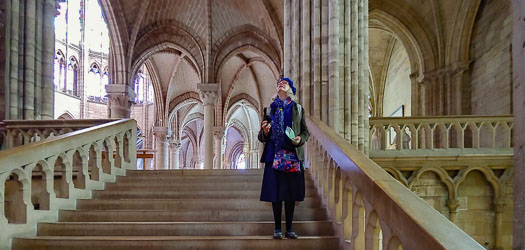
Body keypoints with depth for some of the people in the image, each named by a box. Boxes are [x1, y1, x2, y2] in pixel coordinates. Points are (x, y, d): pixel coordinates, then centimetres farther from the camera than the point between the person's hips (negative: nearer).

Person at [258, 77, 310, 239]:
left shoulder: (297, 109, 11)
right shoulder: (269, 109, 12)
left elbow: (306, 132, 10)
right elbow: (262, 137, 11)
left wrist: (300, 139, -11)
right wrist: (264, 132, -11)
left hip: (292, 156, 0)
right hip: (274, 156, 0)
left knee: (291, 193, 2)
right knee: (275, 192, 0)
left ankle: (289, 229, 11)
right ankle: (277, 228, 10)